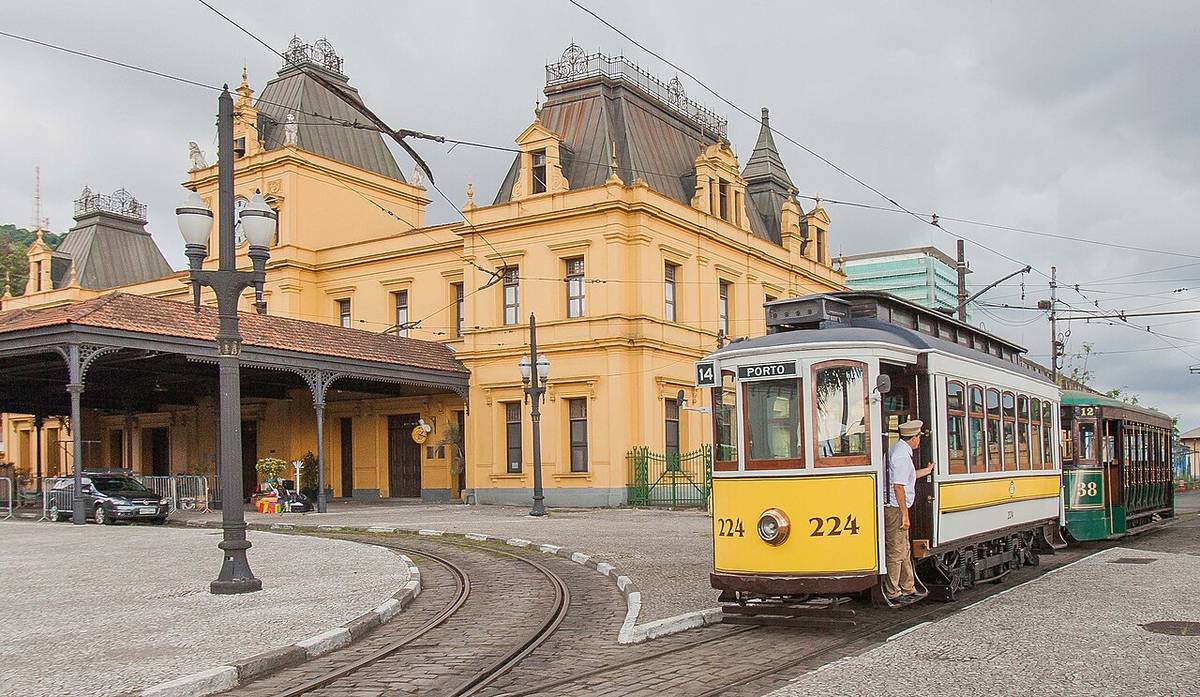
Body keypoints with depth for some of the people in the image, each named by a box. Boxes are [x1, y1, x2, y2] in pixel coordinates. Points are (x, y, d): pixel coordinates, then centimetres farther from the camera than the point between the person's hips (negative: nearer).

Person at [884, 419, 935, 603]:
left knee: (905, 550, 16)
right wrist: (905, 514, -20)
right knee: (896, 551, -5)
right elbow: (898, 486, -22)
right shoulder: (901, 455, -18)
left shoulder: (900, 450, 15)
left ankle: (908, 588, 24)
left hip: (895, 508, 11)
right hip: (895, 508, -11)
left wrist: (928, 470, 41)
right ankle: (892, 593, 1)